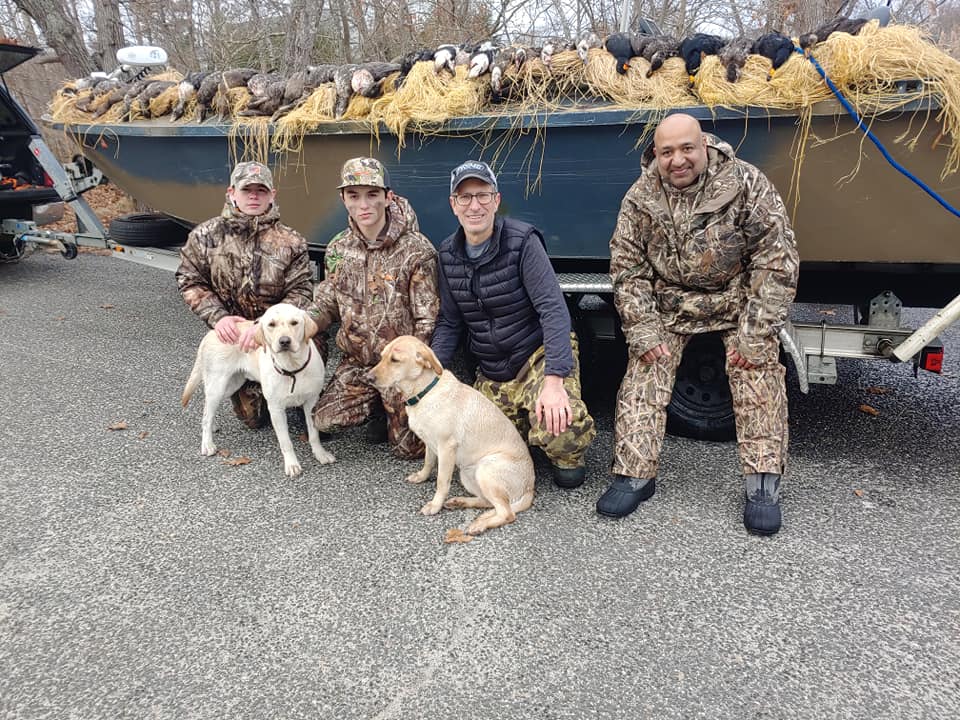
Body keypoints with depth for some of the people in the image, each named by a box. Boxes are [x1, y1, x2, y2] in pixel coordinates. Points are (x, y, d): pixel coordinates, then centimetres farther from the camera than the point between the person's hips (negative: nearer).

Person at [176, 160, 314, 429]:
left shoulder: (291, 242, -9)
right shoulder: (206, 235, -2)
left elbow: (300, 293, -13)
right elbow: (190, 280, 2)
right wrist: (217, 316, -14)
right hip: (233, 334, 1)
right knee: (253, 417, 4)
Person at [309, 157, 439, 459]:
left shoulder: (416, 250, -17)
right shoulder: (338, 249, 0)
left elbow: (427, 321, -15)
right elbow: (326, 305, 7)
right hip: (356, 361, 5)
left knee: (409, 448, -3)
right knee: (323, 420, -7)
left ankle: (400, 408, 28)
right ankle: (381, 408, 17)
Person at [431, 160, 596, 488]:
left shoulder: (522, 241, -17)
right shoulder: (448, 254, 1)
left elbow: (553, 309, -23)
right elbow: (449, 322, 7)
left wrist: (554, 380, -33)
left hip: (538, 354, -5)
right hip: (491, 373, 6)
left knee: (558, 430, -32)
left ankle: (568, 457, 6)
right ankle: (525, 425, 31)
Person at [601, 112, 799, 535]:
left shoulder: (746, 185, -17)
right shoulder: (640, 198, -9)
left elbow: (777, 260, -17)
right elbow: (626, 269, -4)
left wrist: (755, 334, -21)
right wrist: (643, 333, -13)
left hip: (738, 299, -1)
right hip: (668, 305, 2)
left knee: (759, 371, -17)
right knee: (643, 375, -10)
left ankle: (763, 484, -10)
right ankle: (634, 476, -3)